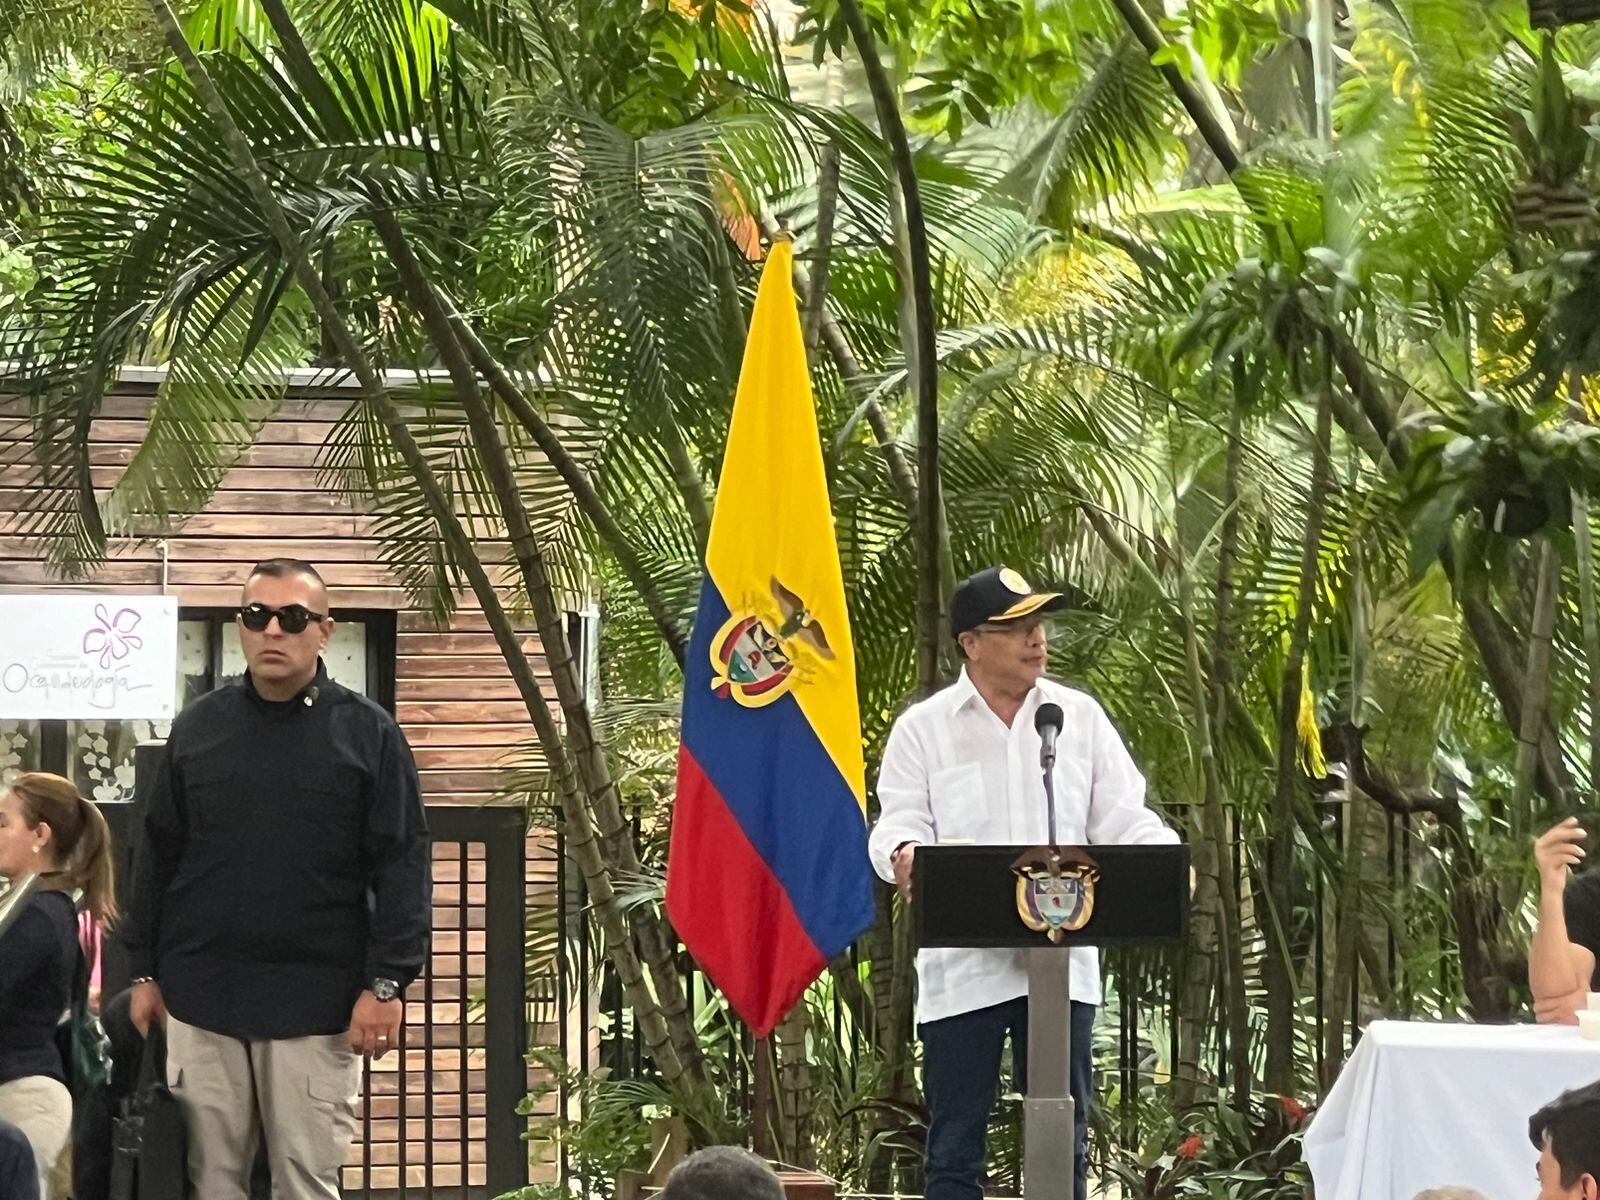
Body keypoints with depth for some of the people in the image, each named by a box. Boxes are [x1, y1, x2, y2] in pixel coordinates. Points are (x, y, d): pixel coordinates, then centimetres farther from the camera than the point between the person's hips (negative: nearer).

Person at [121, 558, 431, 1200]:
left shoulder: (368, 733, 1)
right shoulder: (198, 727, 10)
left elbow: (401, 869, -2)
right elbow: (158, 857, 14)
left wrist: (386, 983, -9)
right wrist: (145, 972, 11)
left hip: (317, 1005, -2)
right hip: (201, 999, 2)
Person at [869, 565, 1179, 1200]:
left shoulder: (1080, 717, 11)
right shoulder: (922, 728, 5)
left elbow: (1121, 816, 8)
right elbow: (900, 821, -1)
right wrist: (904, 853, -26)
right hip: (962, 966, -2)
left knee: (1063, 1139, 5)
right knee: (956, 1144, 2)